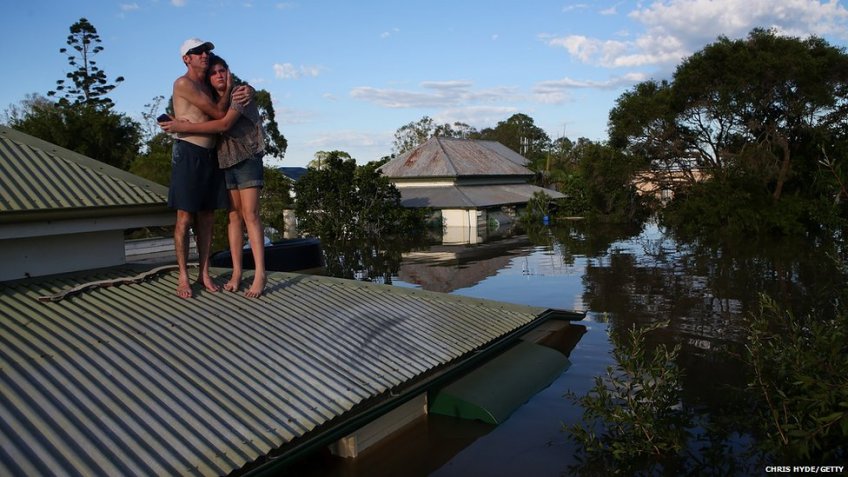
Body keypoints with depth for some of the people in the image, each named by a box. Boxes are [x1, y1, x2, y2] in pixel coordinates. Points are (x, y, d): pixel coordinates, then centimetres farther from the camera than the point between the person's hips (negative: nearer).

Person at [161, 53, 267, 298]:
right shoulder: (211, 101, 16)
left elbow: (225, 124, -18)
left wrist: (184, 127, -17)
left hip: (247, 157, -6)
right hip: (225, 160, 6)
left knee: (250, 214, -14)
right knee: (233, 215, 1)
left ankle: (260, 274, -17)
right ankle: (236, 273, 1)